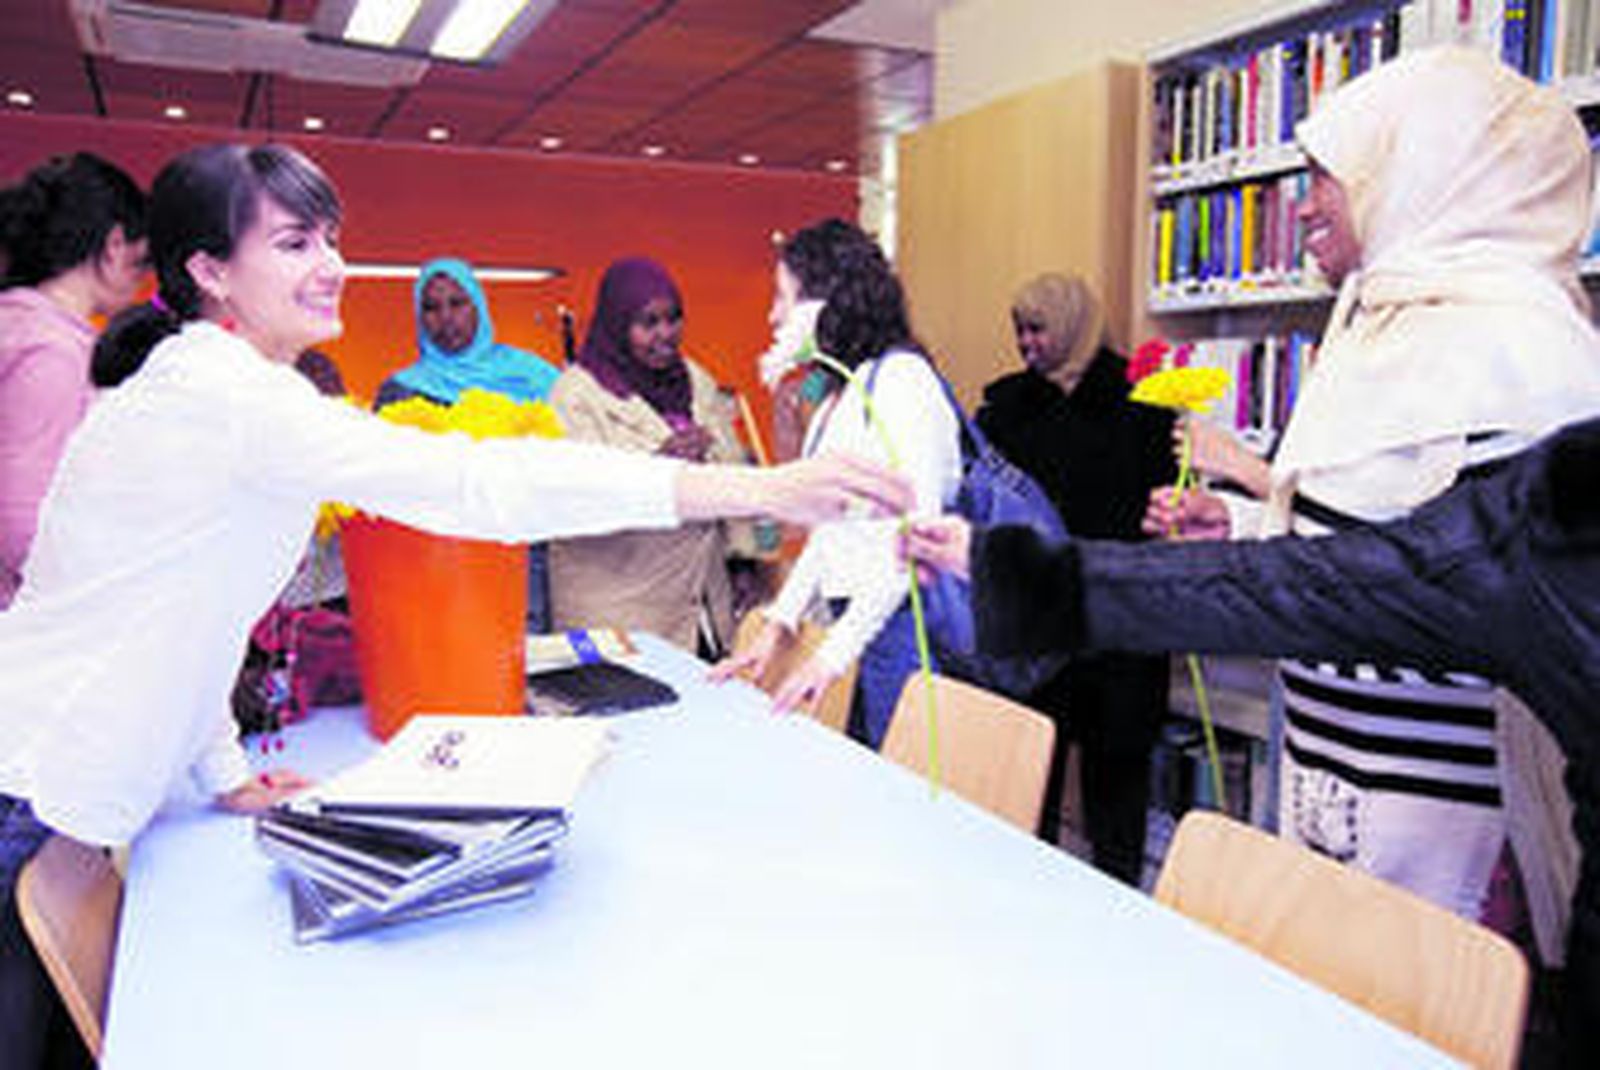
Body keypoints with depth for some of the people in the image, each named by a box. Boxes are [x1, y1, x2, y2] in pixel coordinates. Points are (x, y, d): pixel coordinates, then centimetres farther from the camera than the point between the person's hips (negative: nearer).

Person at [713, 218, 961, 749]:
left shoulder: (900, 378, -12)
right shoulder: (842, 391, 15)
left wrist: (831, 654, -19)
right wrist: (778, 625, 11)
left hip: (899, 621, -8)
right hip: (855, 621, 8)